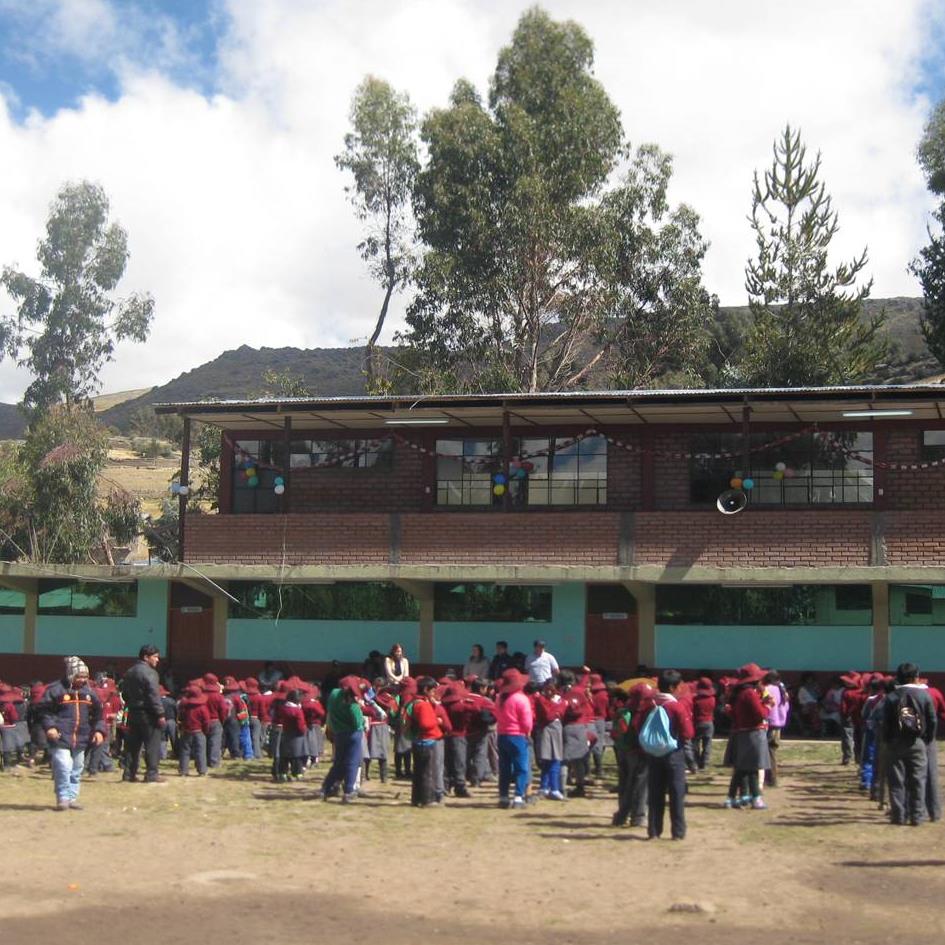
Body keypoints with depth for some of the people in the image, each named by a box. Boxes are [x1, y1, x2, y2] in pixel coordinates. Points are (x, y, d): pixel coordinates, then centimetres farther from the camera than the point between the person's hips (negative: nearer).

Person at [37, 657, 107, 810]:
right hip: (61, 737, -6)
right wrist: (49, 726, -19)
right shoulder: (56, 690, -6)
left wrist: (99, 730, 6)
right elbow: (45, 710, -6)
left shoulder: (88, 692, 11)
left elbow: (97, 713, 17)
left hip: (81, 739, 6)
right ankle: (62, 798, -3)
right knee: (63, 768, -14)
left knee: (77, 770, 12)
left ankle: (72, 798, 22)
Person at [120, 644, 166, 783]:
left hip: (133, 713, 8)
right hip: (148, 714, -8)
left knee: (132, 744, 11)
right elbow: (154, 695, -19)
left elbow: (125, 694, 20)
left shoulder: (129, 673, 16)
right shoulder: (149, 672, -13)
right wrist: (160, 714, -18)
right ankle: (152, 774, -5)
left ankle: (129, 773, 13)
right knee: (152, 744, -3)